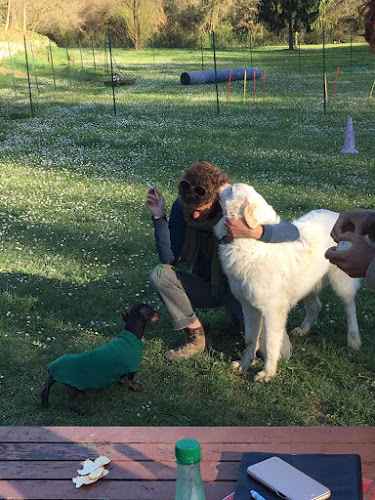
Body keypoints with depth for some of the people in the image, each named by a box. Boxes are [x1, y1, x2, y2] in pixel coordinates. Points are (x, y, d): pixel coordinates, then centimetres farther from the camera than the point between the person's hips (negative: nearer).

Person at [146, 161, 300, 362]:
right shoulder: (181, 208, -15)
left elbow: (292, 231, -33)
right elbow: (169, 260, -17)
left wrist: (254, 232, -52)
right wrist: (158, 216, -28)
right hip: (205, 284, 3)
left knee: (280, 351, -18)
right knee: (159, 276, -25)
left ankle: (238, 315, 12)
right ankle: (195, 336, -8)